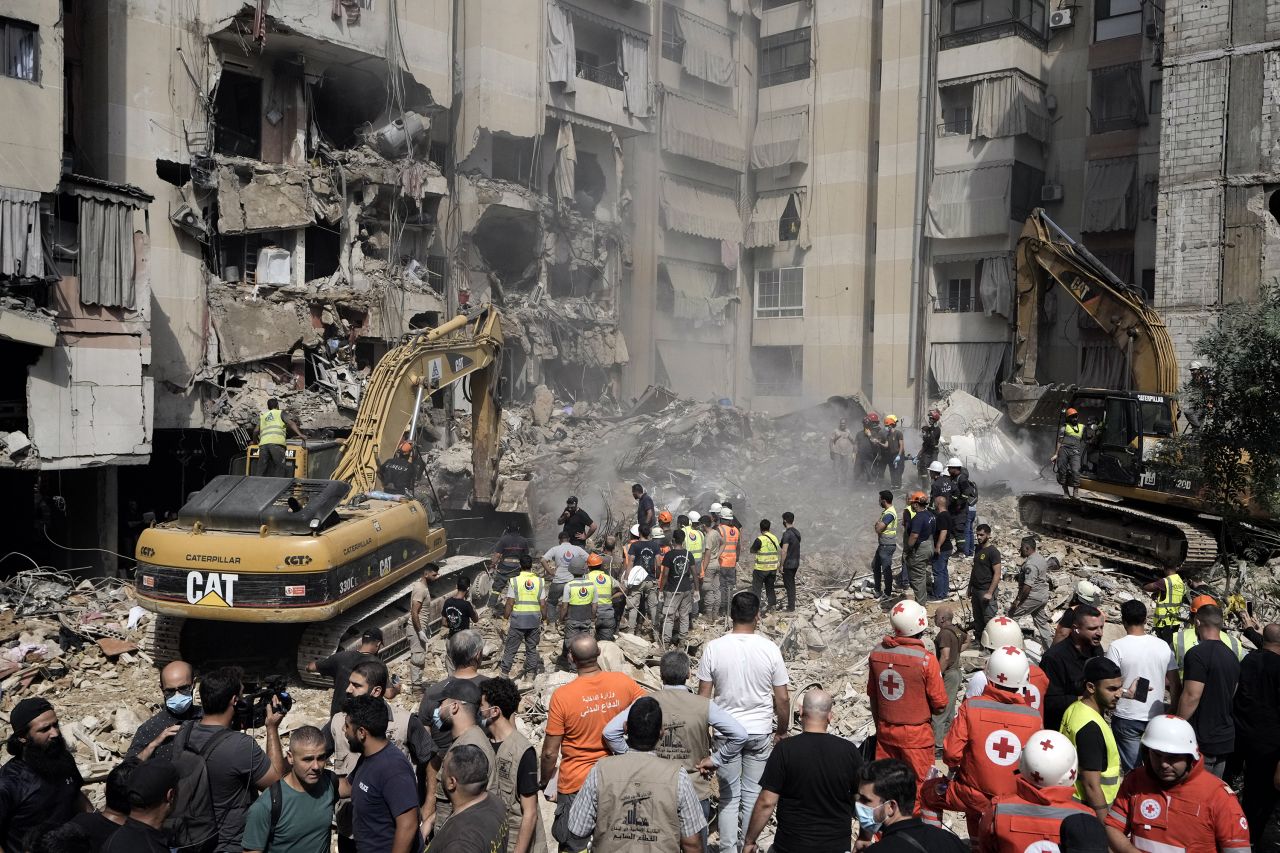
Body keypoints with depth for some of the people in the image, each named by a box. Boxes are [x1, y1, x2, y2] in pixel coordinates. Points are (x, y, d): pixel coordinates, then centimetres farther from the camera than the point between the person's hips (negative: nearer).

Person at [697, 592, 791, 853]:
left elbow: (703, 696, -6)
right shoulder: (769, 649, -12)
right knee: (753, 794, 14)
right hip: (760, 732, 0)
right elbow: (782, 698, -6)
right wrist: (782, 730, 10)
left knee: (729, 796, 12)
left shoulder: (714, 648, -11)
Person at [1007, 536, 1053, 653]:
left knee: (1012, 615, 0)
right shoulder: (1041, 559, 11)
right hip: (1044, 596, 10)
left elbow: (1028, 586, -27)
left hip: (1033, 597, -10)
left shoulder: (1030, 564, -22)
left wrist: (1017, 600, -22)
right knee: (1042, 622, 15)